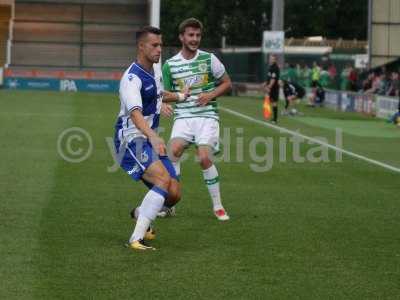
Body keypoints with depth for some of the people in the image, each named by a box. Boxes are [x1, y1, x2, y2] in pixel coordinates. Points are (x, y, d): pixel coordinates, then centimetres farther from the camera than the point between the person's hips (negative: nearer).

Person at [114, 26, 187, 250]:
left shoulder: (155, 72, 10)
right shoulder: (132, 78, -19)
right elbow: (135, 113, -36)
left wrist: (179, 96, 52)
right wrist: (153, 137, -52)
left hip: (151, 141, 9)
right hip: (131, 139, -9)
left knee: (174, 194, 2)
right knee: (164, 179, -30)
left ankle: (141, 214, 33)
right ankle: (137, 238, -31)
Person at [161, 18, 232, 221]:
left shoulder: (209, 59, 3)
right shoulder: (170, 64, 6)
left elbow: (227, 84, 9)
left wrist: (210, 95, -7)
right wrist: (177, 95, -7)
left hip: (207, 115, -1)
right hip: (183, 116, 1)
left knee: (204, 158, -16)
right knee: (174, 150, -23)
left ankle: (218, 207, 0)